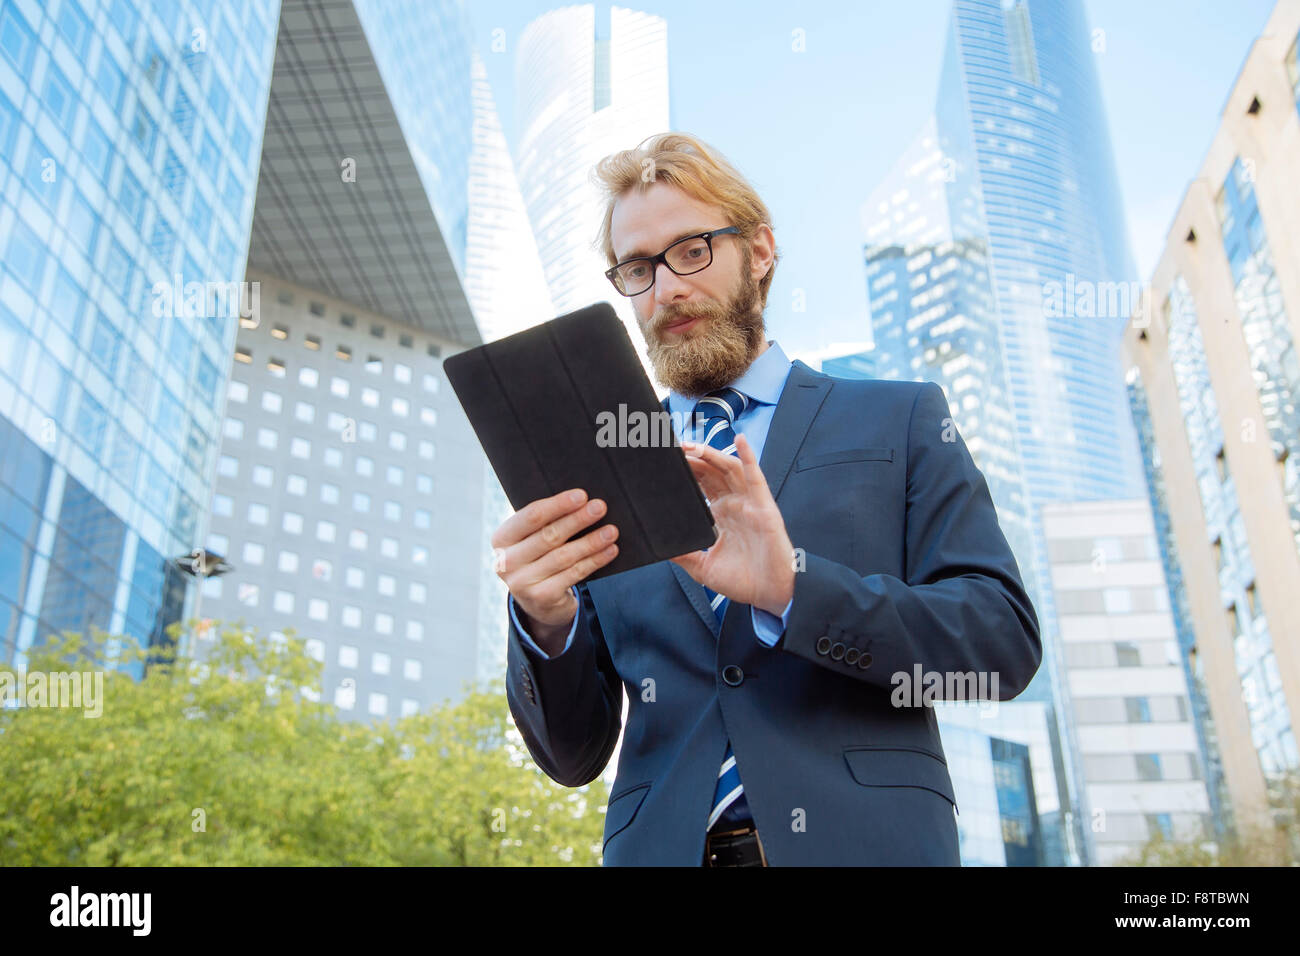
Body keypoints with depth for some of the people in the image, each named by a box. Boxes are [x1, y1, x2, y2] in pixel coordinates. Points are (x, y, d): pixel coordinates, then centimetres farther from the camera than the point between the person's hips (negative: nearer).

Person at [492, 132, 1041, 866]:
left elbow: (1006, 641, -4)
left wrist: (793, 587, -18)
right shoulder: (599, 475, 9)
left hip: (867, 840, -2)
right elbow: (574, 756, 7)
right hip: (660, 846, 3)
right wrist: (546, 623, -14)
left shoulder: (900, 420, 5)